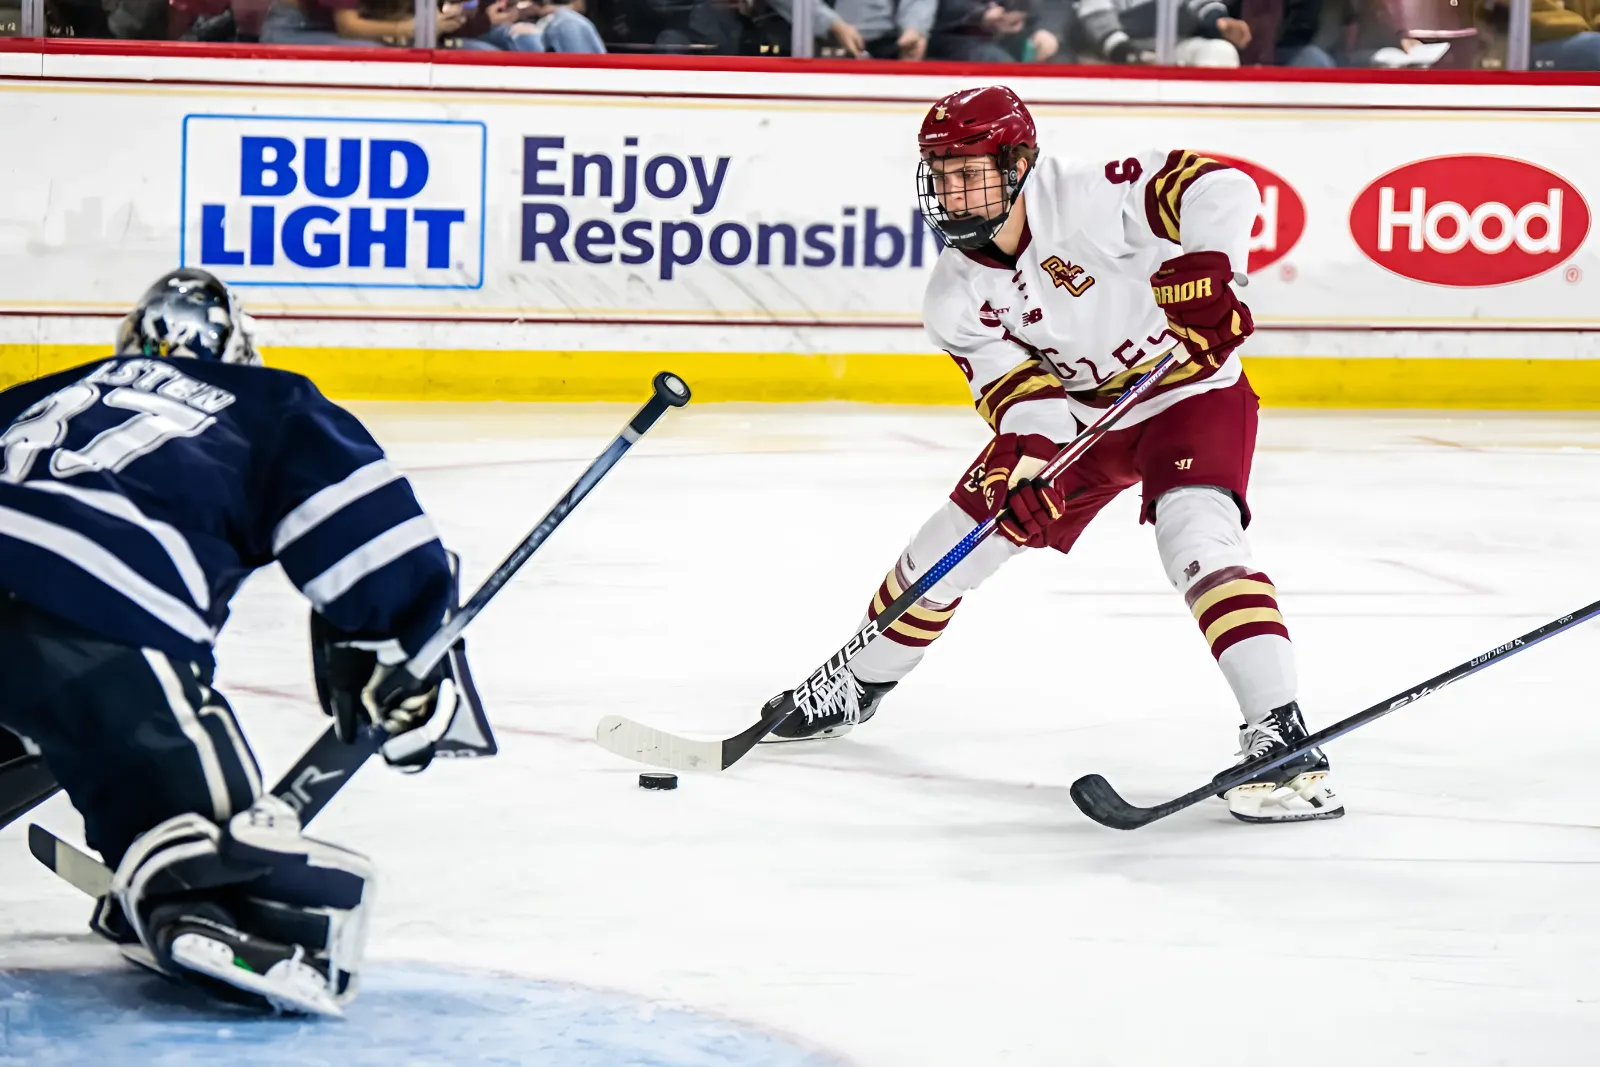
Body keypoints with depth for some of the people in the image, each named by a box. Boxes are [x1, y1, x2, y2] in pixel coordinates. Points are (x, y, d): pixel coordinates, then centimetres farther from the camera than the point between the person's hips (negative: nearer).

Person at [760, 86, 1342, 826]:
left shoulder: (1087, 200, -27)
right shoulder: (957, 295, -9)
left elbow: (1218, 188, -32)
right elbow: (1013, 380, -16)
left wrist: (1204, 275, -46)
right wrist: (1029, 450, -37)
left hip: (1189, 393, -6)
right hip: (1076, 411, 6)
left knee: (1197, 536, -30)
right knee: (959, 534, 5)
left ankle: (1280, 736, -34)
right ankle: (858, 686, 29)